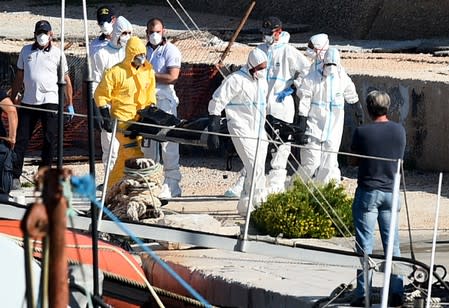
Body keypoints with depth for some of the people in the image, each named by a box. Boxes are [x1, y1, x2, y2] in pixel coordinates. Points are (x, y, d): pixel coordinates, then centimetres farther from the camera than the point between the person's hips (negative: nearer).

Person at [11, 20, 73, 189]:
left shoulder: (57, 53, 2)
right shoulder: (26, 51, 10)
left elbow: (66, 79, 4)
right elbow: (19, 77, 17)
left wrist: (70, 104, 2)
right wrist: (13, 98, 14)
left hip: (50, 102, -2)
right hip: (28, 102, 2)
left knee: (51, 141, -1)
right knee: (21, 139, 0)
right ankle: (15, 176, 3)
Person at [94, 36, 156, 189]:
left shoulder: (148, 71, 7)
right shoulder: (116, 72, -11)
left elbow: (150, 96, 19)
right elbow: (101, 94, -6)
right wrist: (106, 116, -12)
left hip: (139, 120, 6)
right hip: (122, 119, -6)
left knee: (124, 159, 12)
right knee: (136, 157, -15)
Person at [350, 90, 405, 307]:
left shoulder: (362, 132, -12)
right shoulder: (399, 131, -1)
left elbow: (353, 159, 1)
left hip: (367, 192, -3)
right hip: (391, 192, 3)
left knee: (365, 245, 1)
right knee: (392, 244, 9)